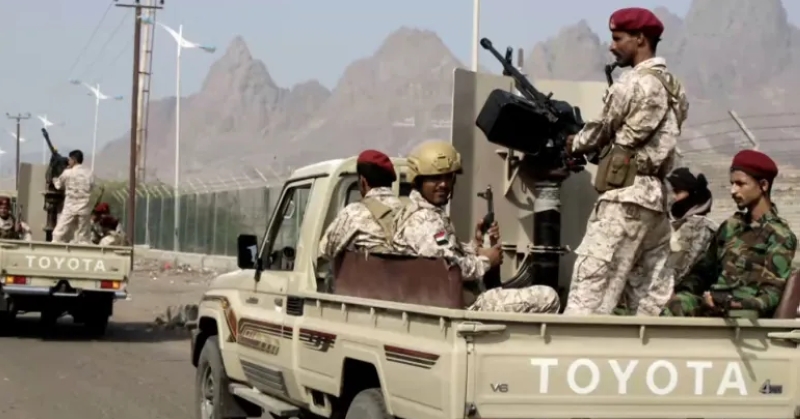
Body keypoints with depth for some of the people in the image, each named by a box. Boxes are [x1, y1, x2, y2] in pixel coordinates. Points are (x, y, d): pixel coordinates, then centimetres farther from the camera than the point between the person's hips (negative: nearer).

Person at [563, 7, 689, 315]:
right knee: (656, 286, 8)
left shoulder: (634, 82, -10)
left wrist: (574, 144, 18)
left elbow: (603, 129, -1)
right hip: (654, 194, 9)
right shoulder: (672, 86, 16)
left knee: (592, 281, -9)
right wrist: (585, 145, 20)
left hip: (626, 196, -9)